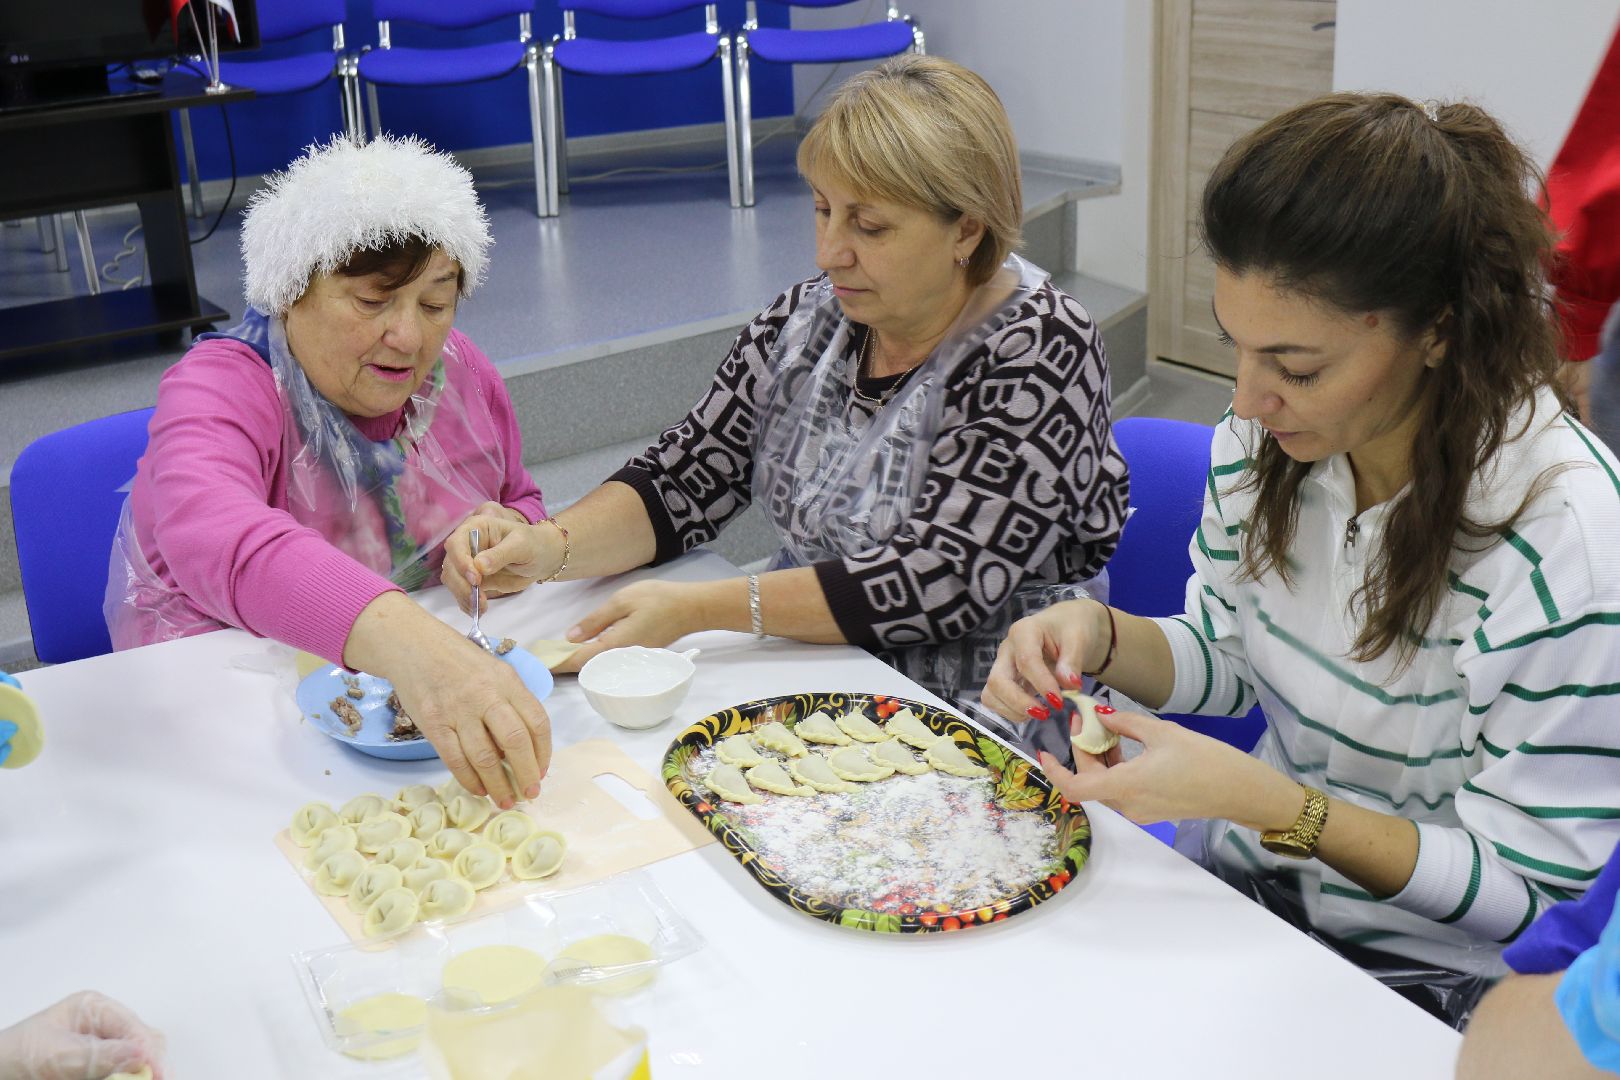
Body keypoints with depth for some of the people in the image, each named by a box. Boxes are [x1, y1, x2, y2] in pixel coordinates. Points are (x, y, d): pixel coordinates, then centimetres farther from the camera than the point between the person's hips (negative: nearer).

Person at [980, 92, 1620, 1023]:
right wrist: (1102, 637, -15)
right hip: (1251, 876, 5)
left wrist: (1265, 803, -31)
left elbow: (1524, 891, -19)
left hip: (1432, 971, -5)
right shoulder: (1265, 433, -10)